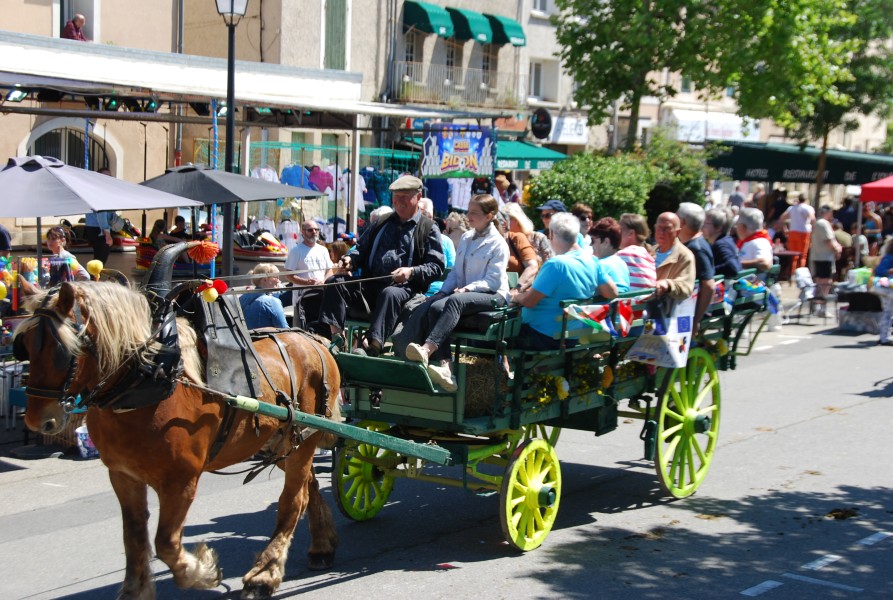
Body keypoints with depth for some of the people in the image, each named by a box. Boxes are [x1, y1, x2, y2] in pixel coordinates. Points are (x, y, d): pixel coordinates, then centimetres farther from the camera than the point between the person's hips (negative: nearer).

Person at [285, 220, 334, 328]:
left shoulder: (323, 250, 15)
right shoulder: (296, 250, -2)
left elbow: (329, 271, 17)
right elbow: (288, 275, -6)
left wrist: (323, 281, -6)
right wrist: (307, 282, -19)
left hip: (321, 296, 5)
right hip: (303, 297, -5)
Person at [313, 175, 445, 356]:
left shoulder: (429, 229, 8)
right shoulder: (382, 223, 24)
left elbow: (437, 266, -1)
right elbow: (362, 248, 30)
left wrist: (412, 271, -19)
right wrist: (351, 259, 5)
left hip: (404, 288, -6)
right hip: (370, 285, 6)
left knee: (390, 294, -40)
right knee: (334, 283, -15)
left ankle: (372, 346, -55)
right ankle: (331, 334, -30)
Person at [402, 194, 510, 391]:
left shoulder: (498, 244, -1)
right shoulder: (465, 238, 22)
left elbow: (493, 280, -9)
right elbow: (455, 272, 22)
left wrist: (468, 288, -21)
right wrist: (442, 292, 5)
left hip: (492, 295, -7)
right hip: (464, 292, 7)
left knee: (455, 301, -37)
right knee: (435, 306, -25)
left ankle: (427, 349, -57)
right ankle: (443, 365, -39)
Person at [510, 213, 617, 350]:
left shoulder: (555, 264, -24)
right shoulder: (592, 261, -2)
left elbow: (528, 301, -22)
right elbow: (613, 293, 5)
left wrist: (516, 296, 0)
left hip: (546, 338, -8)